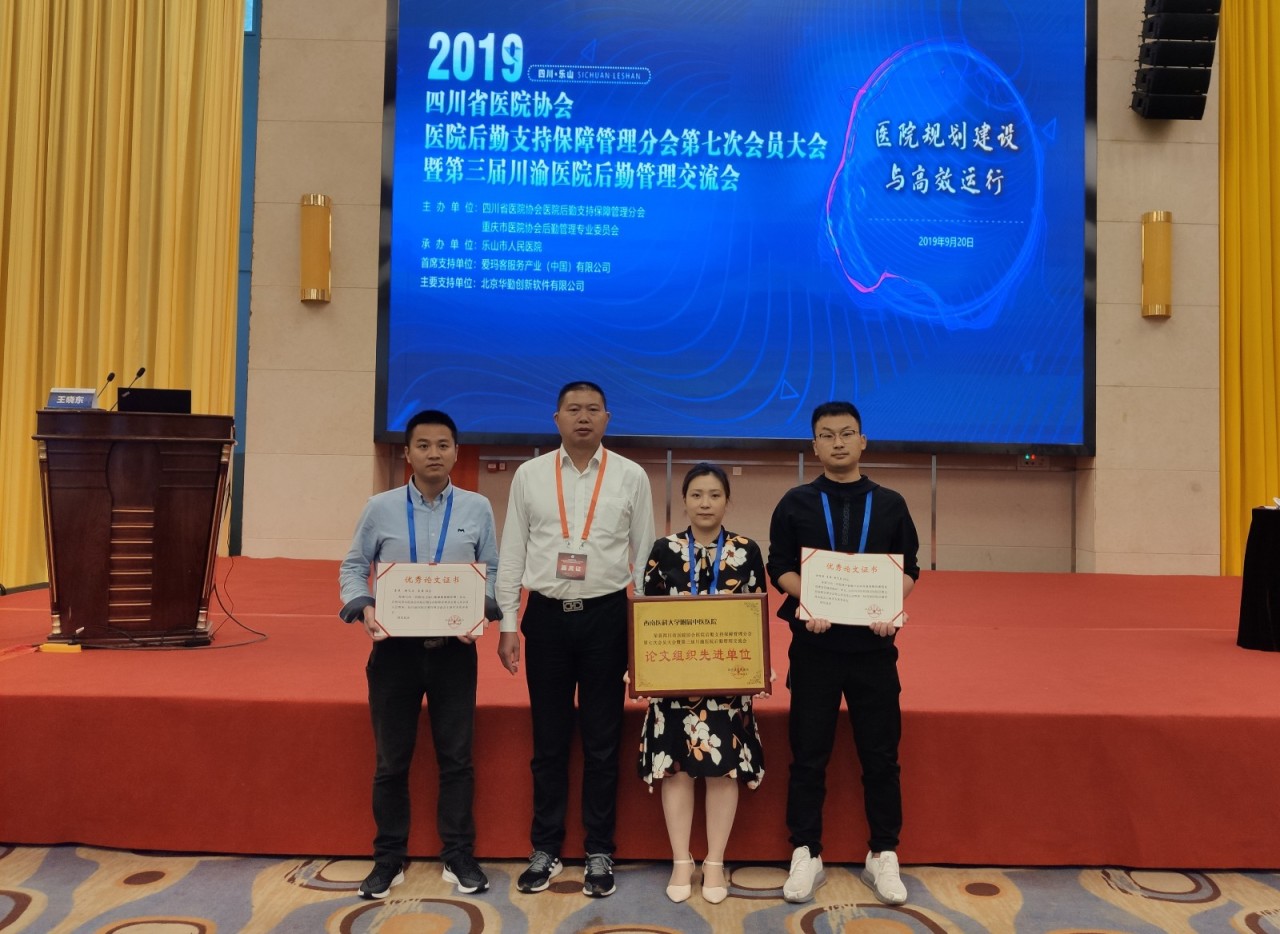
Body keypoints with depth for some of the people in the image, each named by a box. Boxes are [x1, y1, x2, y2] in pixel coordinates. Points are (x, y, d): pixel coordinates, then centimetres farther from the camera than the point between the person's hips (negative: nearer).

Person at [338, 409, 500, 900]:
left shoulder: (477, 508, 0)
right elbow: (353, 567, 5)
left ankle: (458, 856, 23)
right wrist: (363, 608, -13)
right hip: (395, 648, 0)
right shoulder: (380, 508, 0)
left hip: (455, 649, 0)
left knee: (456, 756, 8)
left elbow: (493, 571, 4)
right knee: (391, 759, 11)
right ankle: (389, 858, 26)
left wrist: (481, 608, -16)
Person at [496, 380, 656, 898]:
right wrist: (507, 624, 1)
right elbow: (512, 553, 5)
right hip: (546, 616, 1)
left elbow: (644, 554, 3)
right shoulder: (529, 474, 3)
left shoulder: (631, 476, 0)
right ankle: (545, 848, 26)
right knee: (549, 740, 11)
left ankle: (599, 852, 23)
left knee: (602, 742, 9)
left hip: (606, 617, -1)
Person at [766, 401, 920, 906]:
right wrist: (806, 601, -18)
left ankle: (883, 856, 23)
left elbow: (909, 569, 6)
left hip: (873, 643, 1)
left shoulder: (890, 503, 6)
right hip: (814, 644, -1)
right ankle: (806, 855, 19)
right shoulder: (795, 503, 3)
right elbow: (778, 567, 1)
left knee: (880, 754, 8)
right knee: (808, 754, 6)